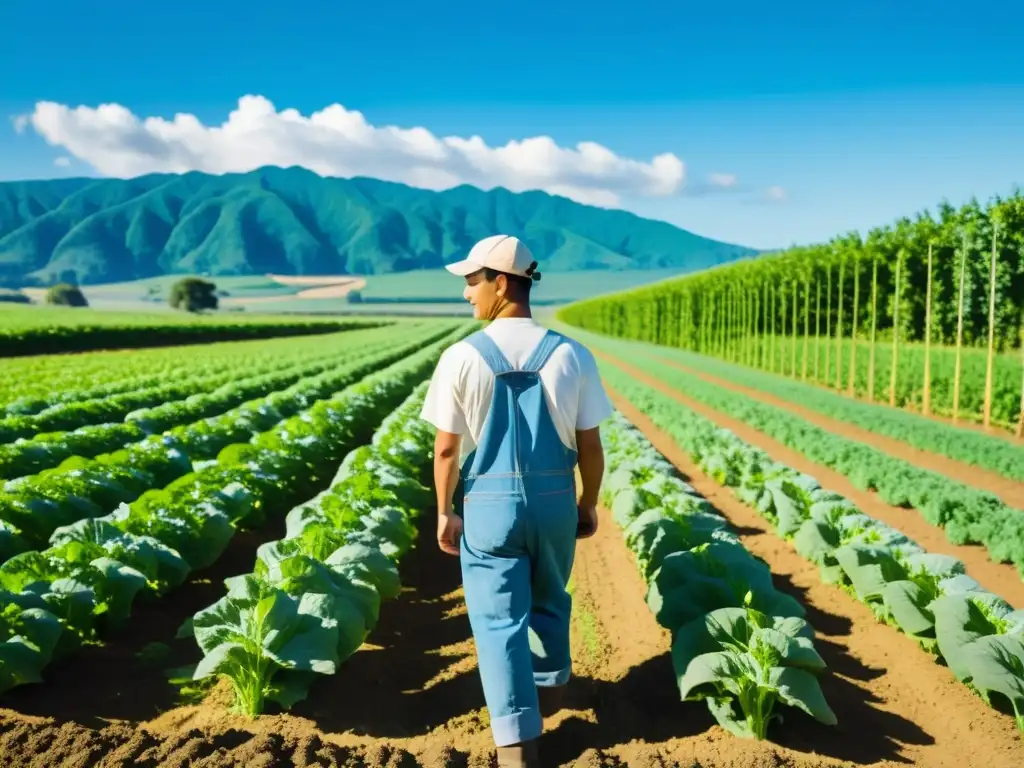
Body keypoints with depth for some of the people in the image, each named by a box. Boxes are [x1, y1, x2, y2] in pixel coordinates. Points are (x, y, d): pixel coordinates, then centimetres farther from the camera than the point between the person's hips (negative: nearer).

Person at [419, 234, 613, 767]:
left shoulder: (462, 357, -12)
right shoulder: (572, 355, -6)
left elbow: (447, 449, -8)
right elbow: (590, 445, -2)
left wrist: (444, 511, 5)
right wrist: (589, 503, 12)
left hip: (489, 503, -3)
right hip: (555, 499, 3)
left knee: (499, 619, 6)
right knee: (548, 600, 25)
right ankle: (549, 686, 46)